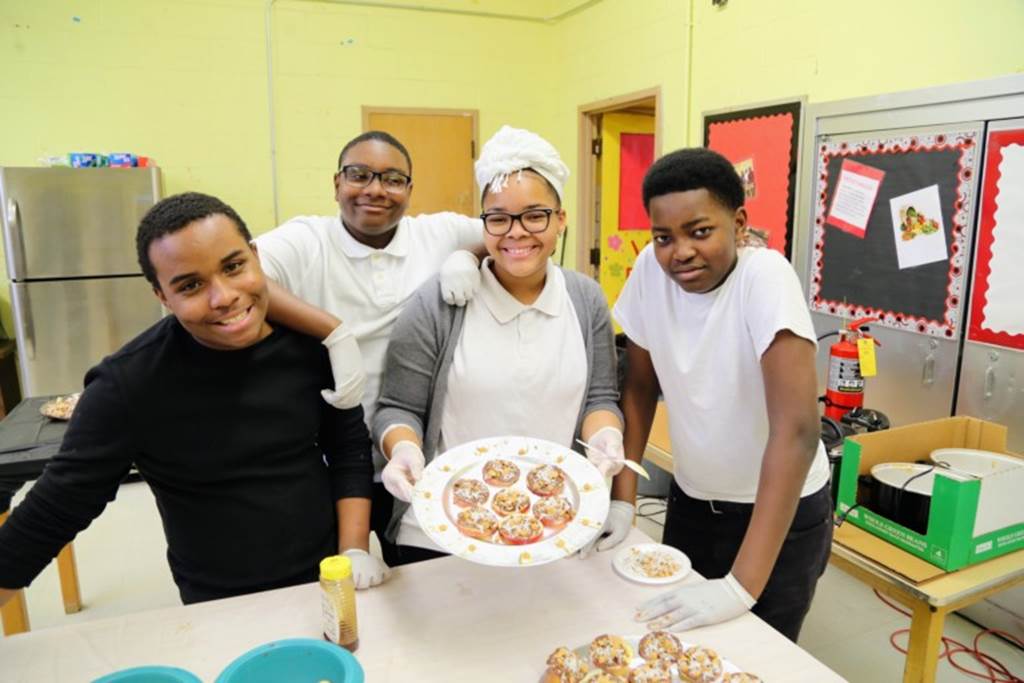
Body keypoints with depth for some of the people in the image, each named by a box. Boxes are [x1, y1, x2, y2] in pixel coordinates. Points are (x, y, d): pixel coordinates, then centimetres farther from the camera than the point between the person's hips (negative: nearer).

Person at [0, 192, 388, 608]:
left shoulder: (309, 339, -12)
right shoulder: (128, 384, -21)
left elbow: (350, 445, -3)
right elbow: (56, 508, -12)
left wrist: (354, 551, -9)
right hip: (221, 606, -2)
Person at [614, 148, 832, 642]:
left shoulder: (765, 277, -27)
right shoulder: (651, 269, -13)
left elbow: (797, 430, -33)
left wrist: (741, 586, -35)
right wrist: (623, 497, -7)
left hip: (780, 511, -4)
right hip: (691, 500, 4)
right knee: (677, 641, 18)